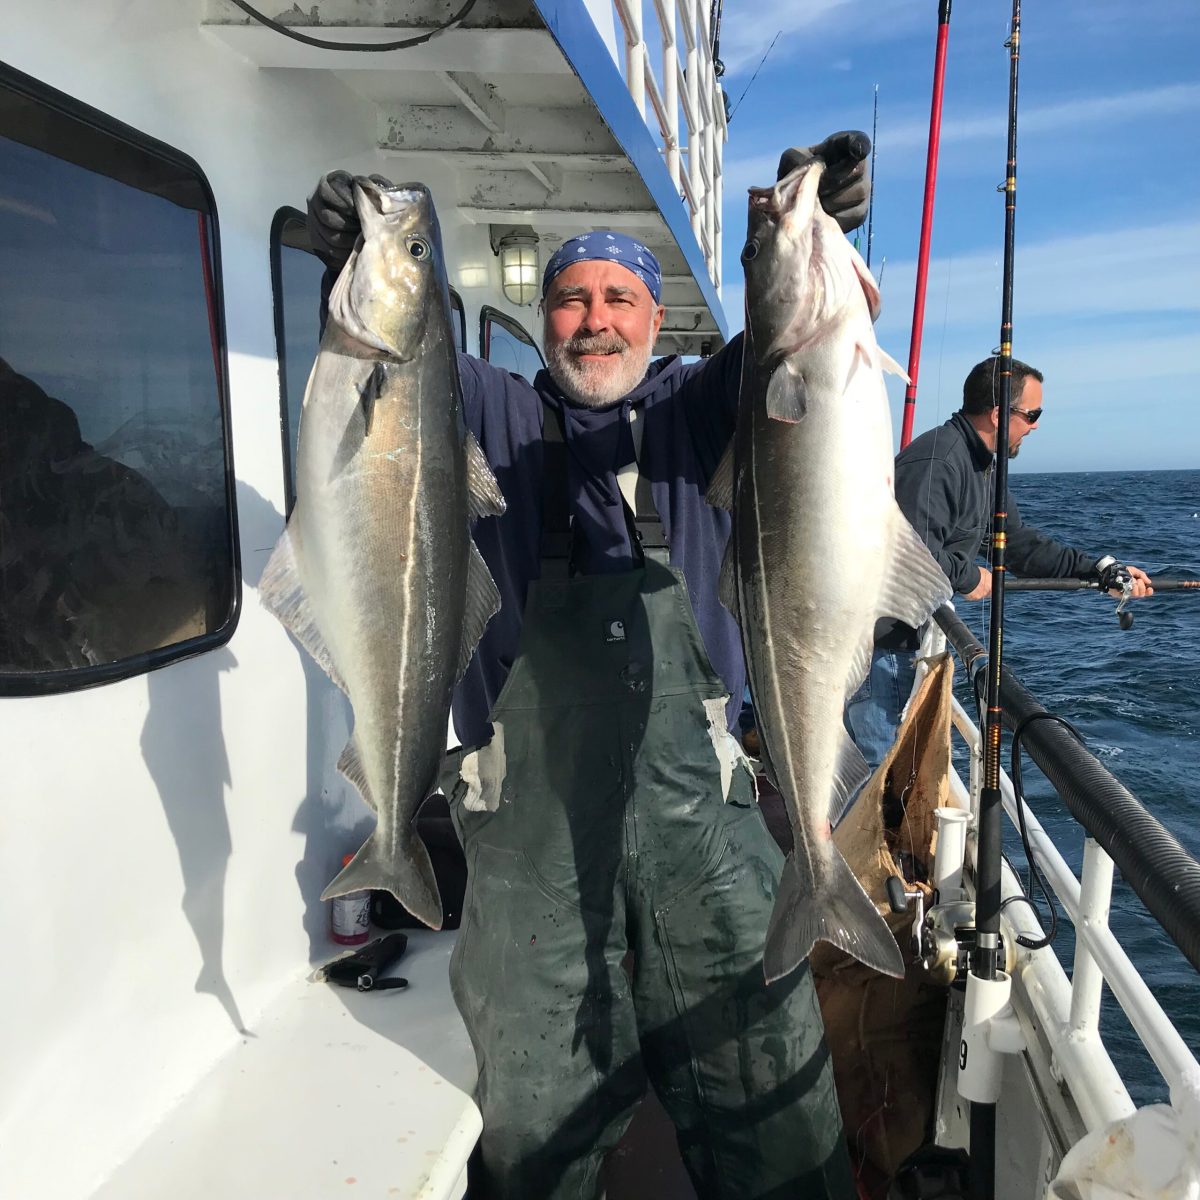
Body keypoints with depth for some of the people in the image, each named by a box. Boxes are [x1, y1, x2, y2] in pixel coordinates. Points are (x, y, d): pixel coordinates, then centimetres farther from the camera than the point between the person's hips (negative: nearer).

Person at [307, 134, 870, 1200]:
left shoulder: (695, 410, 8)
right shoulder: (495, 415, 8)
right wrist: (358, 267, -25)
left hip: (697, 802, 1)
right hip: (530, 816, 0)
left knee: (767, 1091, 10)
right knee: (541, 1104, 15)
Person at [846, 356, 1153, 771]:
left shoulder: (980, 467, 15)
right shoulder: (936, 460, -20)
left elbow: (1018, 542, 21)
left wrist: (1101, 570, 16)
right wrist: (969, 577, -14)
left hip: (907, 639, 11)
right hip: (877, 641, -11)